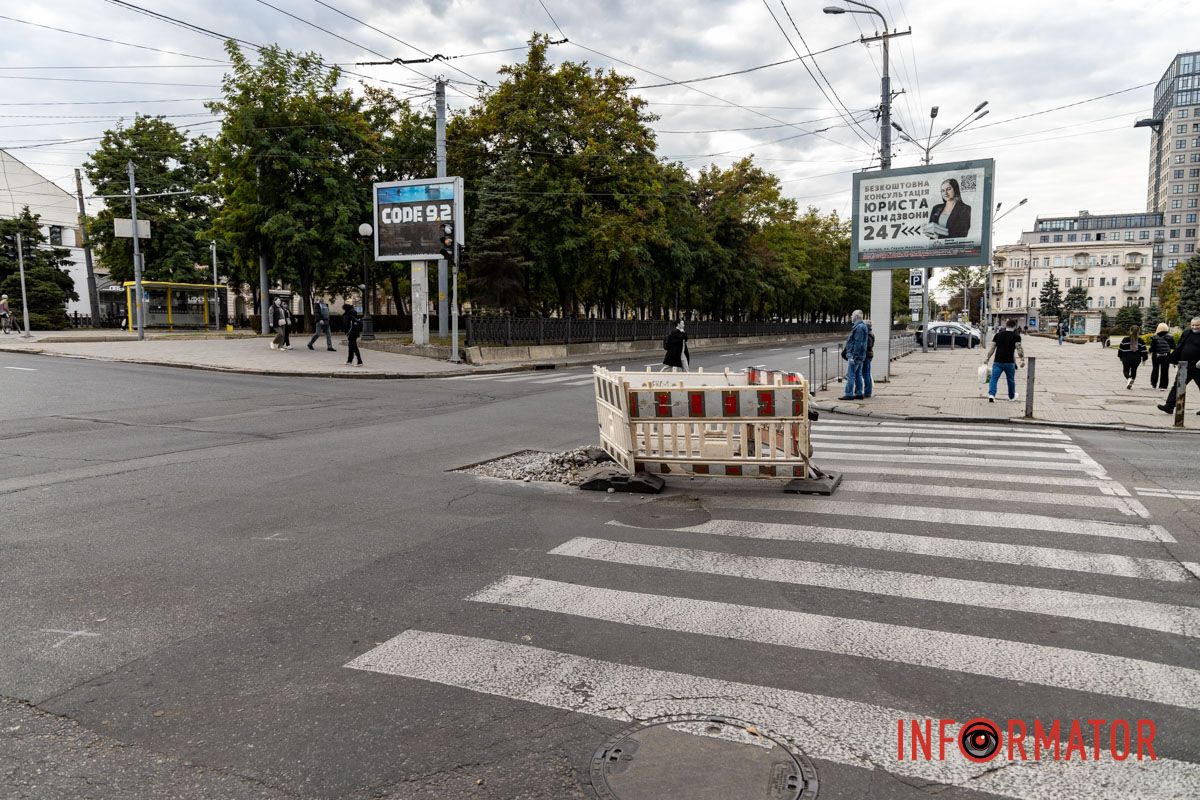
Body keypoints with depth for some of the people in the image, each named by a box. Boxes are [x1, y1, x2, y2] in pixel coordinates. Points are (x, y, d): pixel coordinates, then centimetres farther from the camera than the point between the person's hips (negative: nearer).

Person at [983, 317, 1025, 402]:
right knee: (1011, 380, 16)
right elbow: (1019, 348, -12)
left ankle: (991, 395, -20)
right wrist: (1022, 359, -10)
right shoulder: (1016, 336, -3)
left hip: (997, 361, 1)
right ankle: (1012, 396, 32)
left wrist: (987, 358, 9)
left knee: (994, 379, -2)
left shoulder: (998, 335, 7)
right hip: (1009, 362, -1)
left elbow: (992, 348, 5)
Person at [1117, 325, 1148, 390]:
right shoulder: (1140, 341, 0)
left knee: (1126, 370, 7)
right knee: (1134, 370, 17)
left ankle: (1129, 378, -23)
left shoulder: (1125, 340, -5)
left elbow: (1121, 349, 0)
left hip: (1127, 358, -2)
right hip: (1137, 359, 2)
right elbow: (1143, 351, 1)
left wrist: (1120, 357, 11)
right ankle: (1131, 382, 12)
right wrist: (1144, 358, 11)